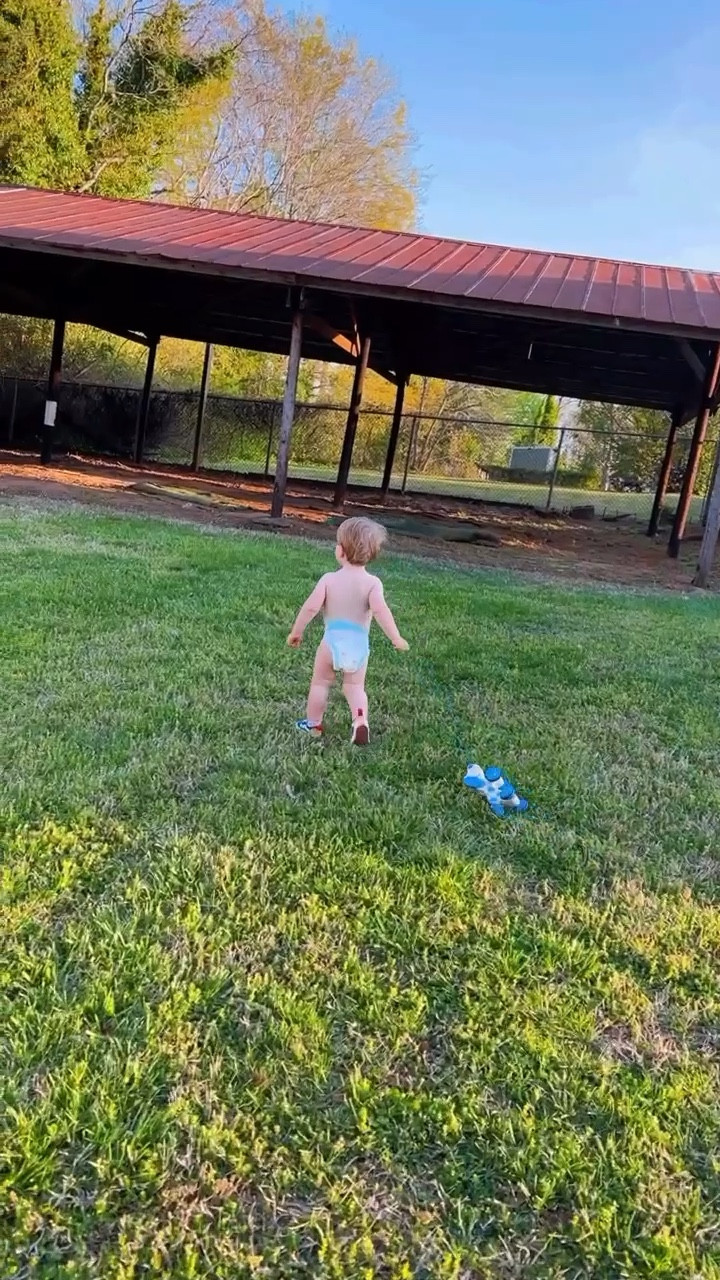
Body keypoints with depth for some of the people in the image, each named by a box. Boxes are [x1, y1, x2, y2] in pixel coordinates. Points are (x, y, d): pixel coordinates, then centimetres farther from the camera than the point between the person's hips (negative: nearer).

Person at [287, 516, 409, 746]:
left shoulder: (329, 579, -6)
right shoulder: (372, 583, -7)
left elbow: (311, 607, -10)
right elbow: (380, 610, -20)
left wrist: (296, 631, 2)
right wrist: (396, 638, -16)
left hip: (332, 639, -1)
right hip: (359, 643, 1)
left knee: (321, 682, 18)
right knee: (355, 686, 16)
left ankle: (313, 724, 28)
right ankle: (360, 719, -7)